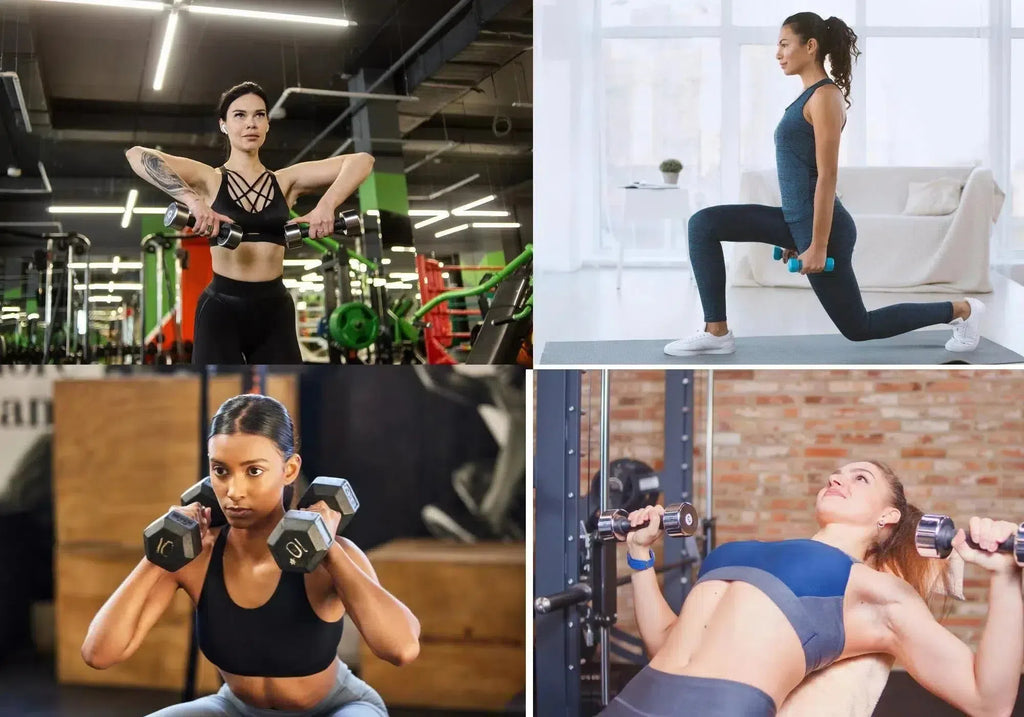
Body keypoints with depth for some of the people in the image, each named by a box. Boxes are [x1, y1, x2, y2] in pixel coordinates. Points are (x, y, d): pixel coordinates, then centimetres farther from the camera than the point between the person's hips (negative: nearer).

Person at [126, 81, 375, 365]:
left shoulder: (286, 181, 9)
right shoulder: (210, 180, 2)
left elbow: (362, 160, 0)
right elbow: (136, 155, -12)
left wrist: (327, 204, -18)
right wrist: (192, 200, -26)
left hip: (275, 310, 3)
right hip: (222, 309, -3)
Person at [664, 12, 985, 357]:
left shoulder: (825, 96, -17)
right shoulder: (809, 95, 12)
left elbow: (827, 176, -21)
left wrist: (818, 247, -21)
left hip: (820, 224, -10)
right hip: (797, 218, 10)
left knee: (857, 327, 6)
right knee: (703, 225, 0)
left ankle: (961, 310, 22)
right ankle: (717, 332, 0)